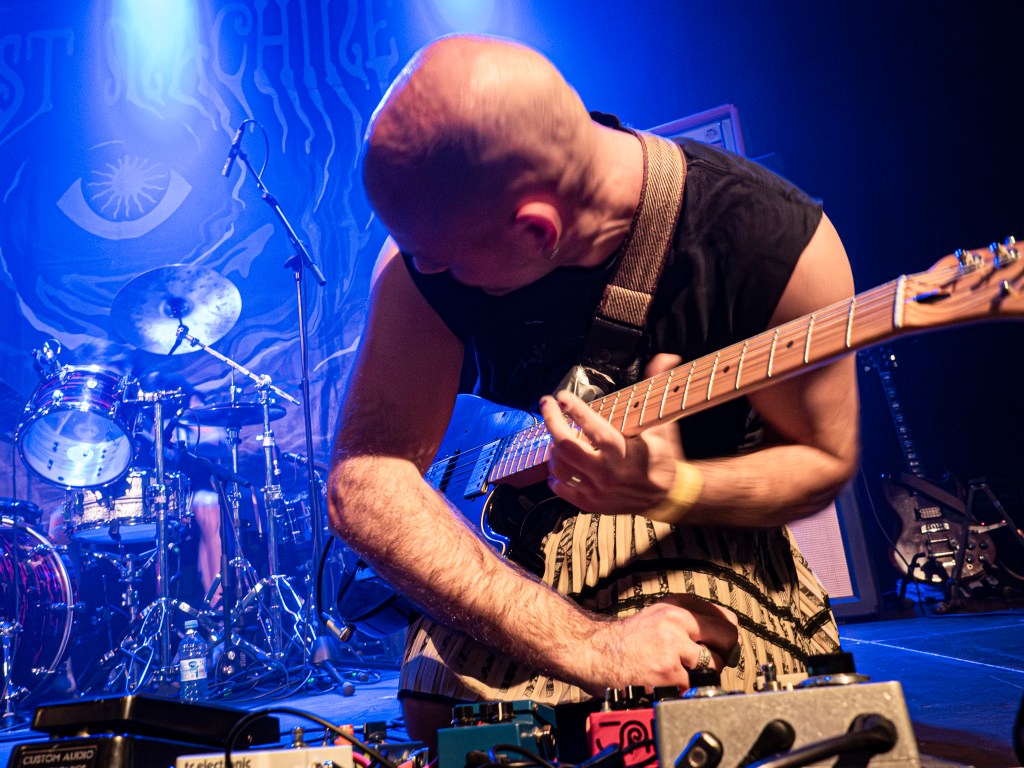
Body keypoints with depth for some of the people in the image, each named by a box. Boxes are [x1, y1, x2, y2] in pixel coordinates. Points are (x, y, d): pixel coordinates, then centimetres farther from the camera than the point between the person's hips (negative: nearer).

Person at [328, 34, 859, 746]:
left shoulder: (780, 242, -22)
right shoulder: (433, 241, -18)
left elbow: (824, 461, -7)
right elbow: (365, 481, -22)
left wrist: (674, 492, -30)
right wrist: (584, 643, -33)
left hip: (701, 530, -1)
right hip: (512, 541, 2)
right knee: (441, 707, -24)